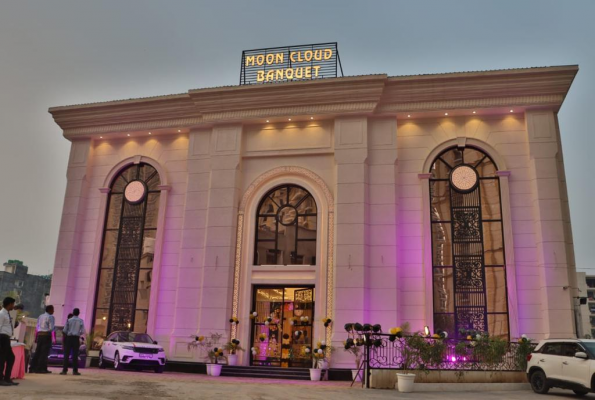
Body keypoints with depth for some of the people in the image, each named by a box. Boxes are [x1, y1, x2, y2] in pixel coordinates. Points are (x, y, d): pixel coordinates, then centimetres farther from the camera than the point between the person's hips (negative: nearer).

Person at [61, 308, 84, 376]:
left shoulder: (69, 320, -3)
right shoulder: (81, 321, 0)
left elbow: (65, 330, -4)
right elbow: (83, 331, -1)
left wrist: (67, 333, 14)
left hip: (69, 338, -1)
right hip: (76, 338, 1)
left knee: (66, 354, 3)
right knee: (75, 355, 3)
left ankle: (64, 370, 0)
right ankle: (75, 371, 2)